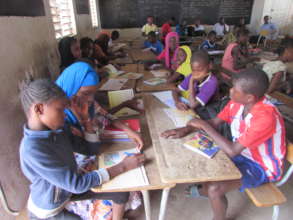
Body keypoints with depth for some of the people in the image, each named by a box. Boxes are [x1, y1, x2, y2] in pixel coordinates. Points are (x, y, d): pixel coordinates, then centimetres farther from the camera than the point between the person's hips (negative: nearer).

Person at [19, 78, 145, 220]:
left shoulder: (58, 129, -12)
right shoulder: (32, 149, -35)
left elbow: (91, 150, -4)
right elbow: (77, 184, -32)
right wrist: (122, 167, -29)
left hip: (67, 188, 7)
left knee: (122, 191, 6)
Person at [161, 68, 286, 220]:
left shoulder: (266, 117, -36)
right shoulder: (237, 102, -13)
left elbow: (232, 151, -36)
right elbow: (214, 123, -3)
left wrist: (204, 126, -28)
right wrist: (187, 129, -17)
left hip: (262, 167, -7)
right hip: (242, 153, 7)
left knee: (215, 189, -23)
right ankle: (204, 189, 34)